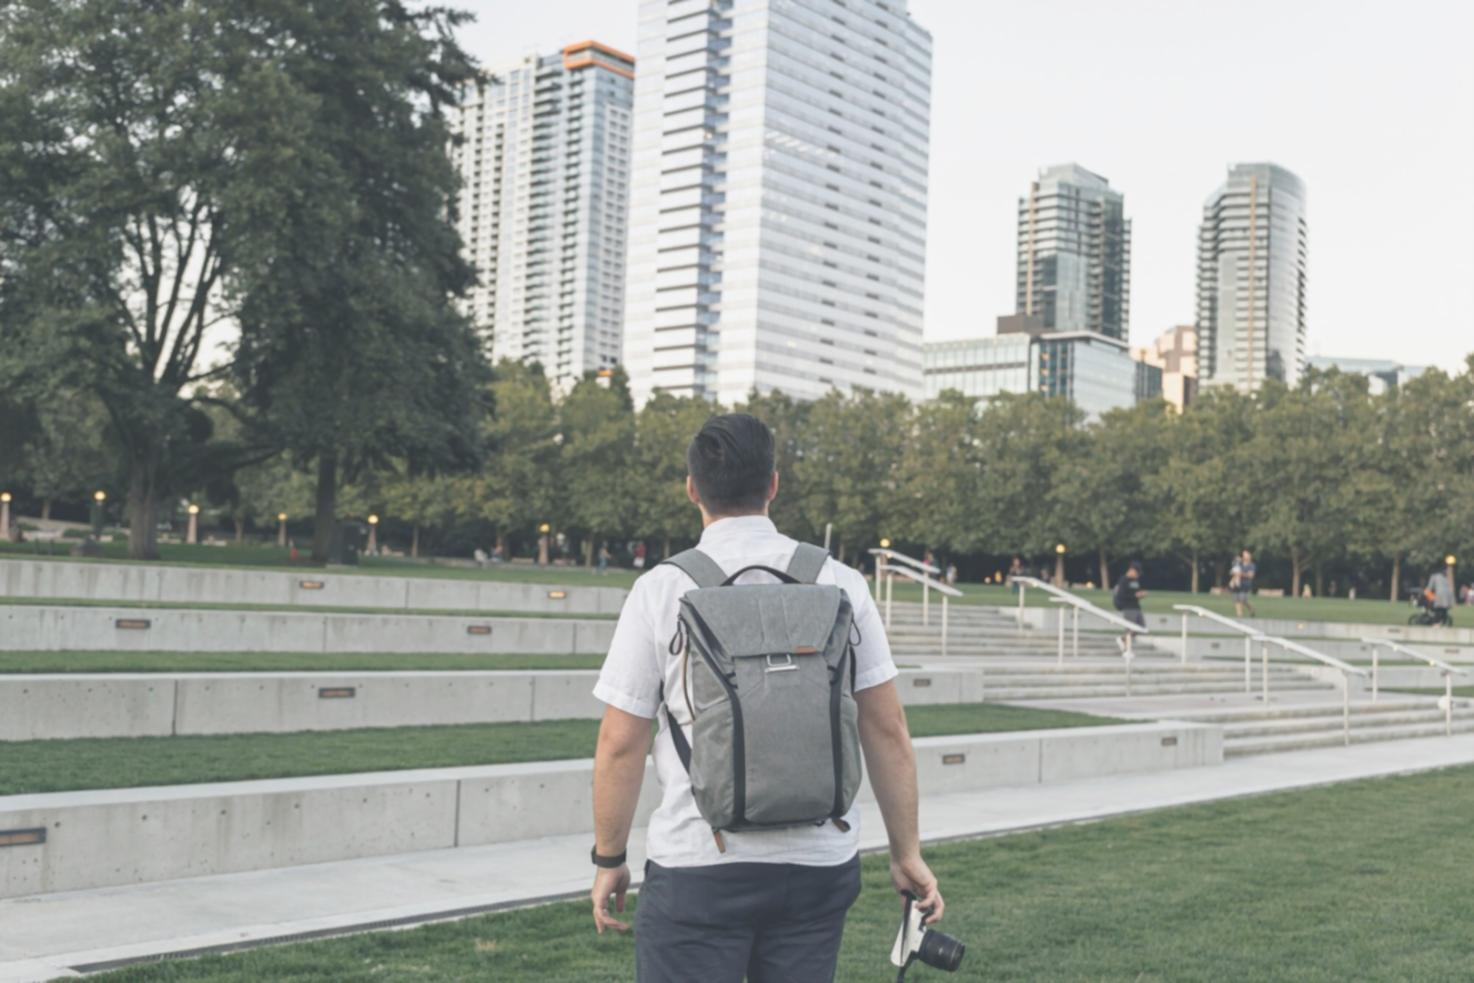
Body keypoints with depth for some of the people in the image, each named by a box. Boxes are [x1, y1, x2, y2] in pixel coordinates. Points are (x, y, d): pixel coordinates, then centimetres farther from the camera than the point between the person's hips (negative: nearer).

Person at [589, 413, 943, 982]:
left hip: (699, 863, -3)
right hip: (820, 865, 3)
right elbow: (887, 730, 2)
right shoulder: (840, 583, 1)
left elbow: (620, 744, -4)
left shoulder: (661, 589, -5)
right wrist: (907, 852, 10)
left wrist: (609, 859, 7)